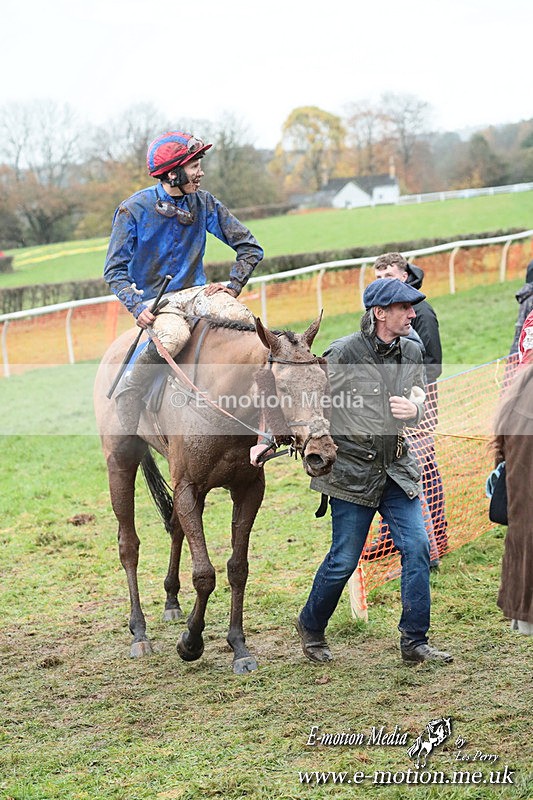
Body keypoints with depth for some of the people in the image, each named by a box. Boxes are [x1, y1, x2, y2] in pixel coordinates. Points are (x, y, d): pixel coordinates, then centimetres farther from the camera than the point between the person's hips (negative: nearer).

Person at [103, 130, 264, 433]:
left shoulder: (204, 203, 2)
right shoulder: (134, 209, -8)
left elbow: (250, 248, 9)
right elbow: (115, 269, -5)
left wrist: (233, 285, -4)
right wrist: (137, 307, -19)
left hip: (196, 292, 3)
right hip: (156, 301, -3)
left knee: (243, 318, -29)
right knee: (175, 336, -38)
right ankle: (127, 390, -16)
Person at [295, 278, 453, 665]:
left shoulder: (411, 352, 5)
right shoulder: (343, 354, -13)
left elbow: (419, 399, 9)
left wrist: (414, 408, -17)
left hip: (397, 469, 5)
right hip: (352, 470, -5)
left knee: (417, 548, -3)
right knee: (344, 560, 1)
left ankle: (415, 642, 6)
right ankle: (311, 626, 26)